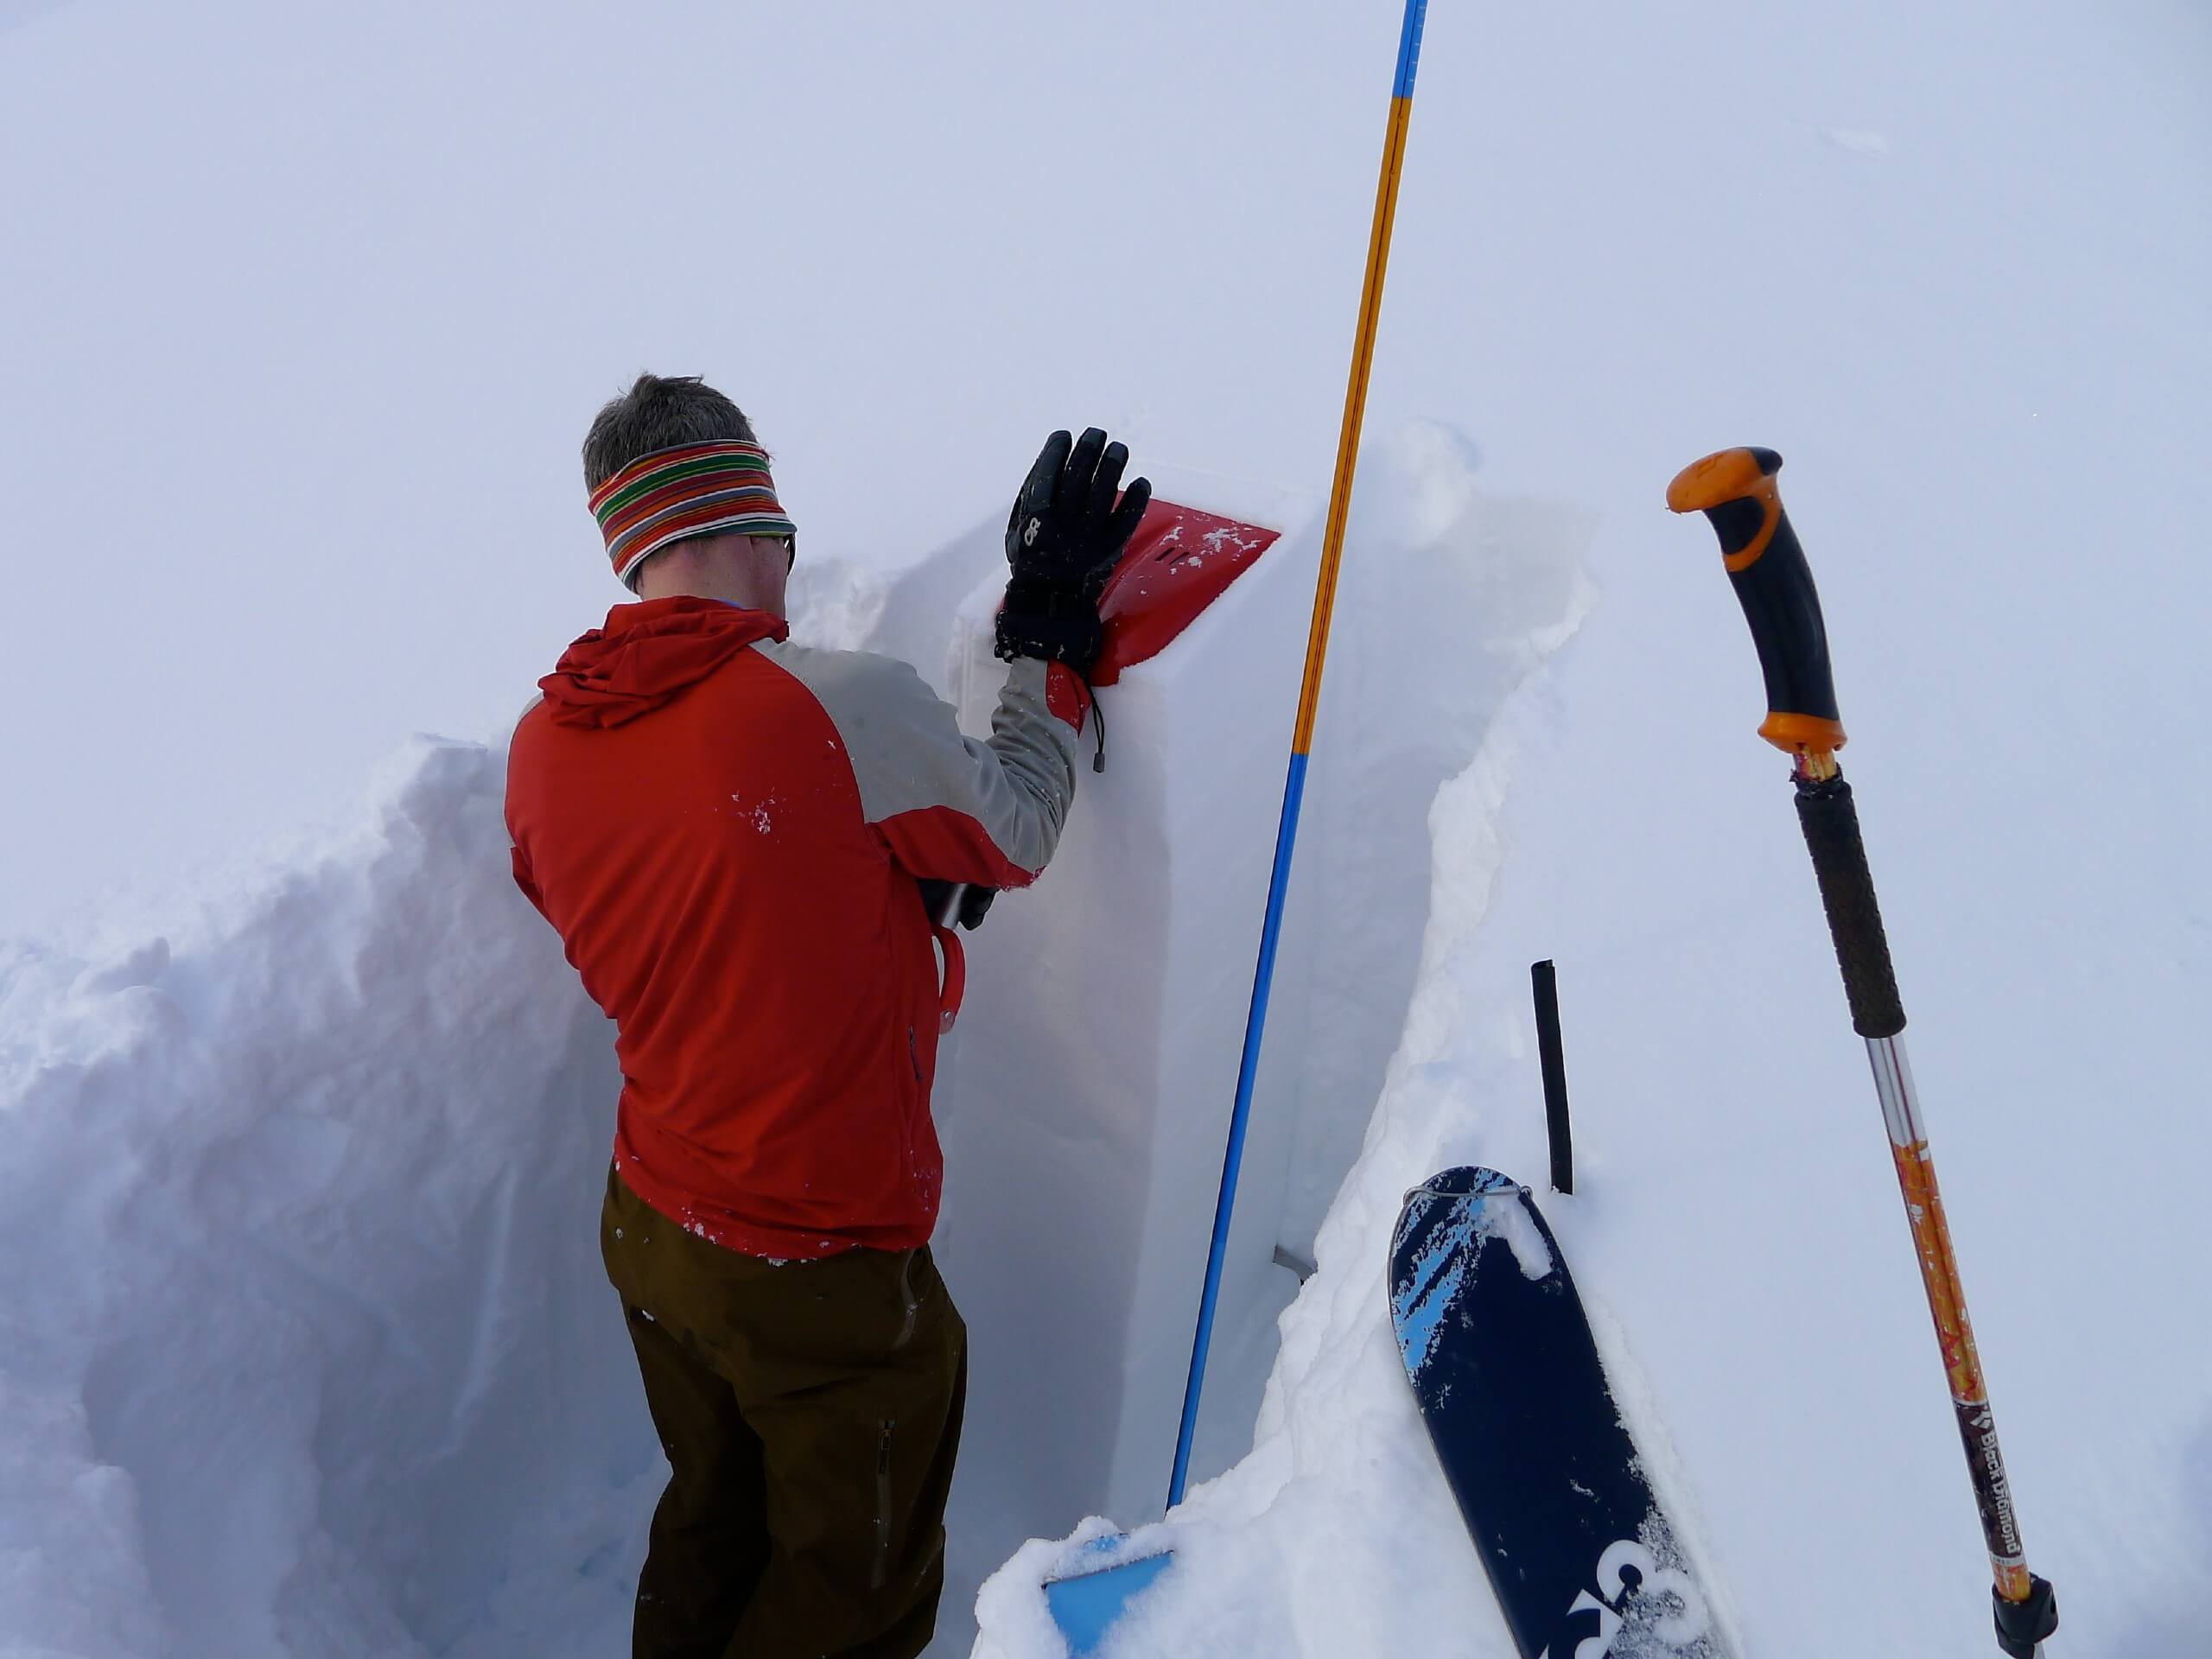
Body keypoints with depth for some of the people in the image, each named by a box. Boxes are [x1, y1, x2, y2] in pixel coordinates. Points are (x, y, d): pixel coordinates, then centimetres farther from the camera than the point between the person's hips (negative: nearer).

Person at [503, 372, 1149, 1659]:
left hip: (648, 1226, 6)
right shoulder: (845, 705, -26)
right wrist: (1055, 634, 2)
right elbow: (1016, 838, -7)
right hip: (826, 1275, -6)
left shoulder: (543, 744, -5)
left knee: (713, 1529, 30)